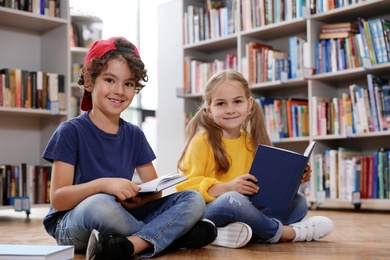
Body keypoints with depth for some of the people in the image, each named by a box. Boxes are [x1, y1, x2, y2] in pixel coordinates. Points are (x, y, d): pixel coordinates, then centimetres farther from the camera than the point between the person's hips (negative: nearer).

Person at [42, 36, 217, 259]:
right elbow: (57, 199, -13)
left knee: (193, 200, -12)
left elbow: (154, 191, 8)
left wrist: (143, 198, -18)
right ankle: (173, 233, -18)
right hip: (71, 222, -5)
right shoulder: (71, 131, -6)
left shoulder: (134, 135, 9)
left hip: (122, 219, 5)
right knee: (99, 204, -40)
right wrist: (102, 184, -30)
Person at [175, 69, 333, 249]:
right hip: (208, 212, -6)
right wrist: (227, 187, -27)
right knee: (231, 200, -37)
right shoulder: (202, 141, -7)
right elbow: (186, 185, -15)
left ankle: (232, 233, -24)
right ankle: (285, 232, -12)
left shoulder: (252, 142, 11)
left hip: (247, 212, 7)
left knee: (299, 202, -4)